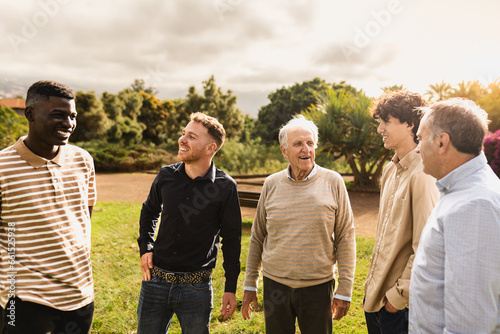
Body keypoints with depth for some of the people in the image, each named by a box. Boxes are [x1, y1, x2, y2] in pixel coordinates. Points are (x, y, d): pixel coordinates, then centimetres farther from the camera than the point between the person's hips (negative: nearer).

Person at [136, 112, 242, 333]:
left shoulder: (225, 187, -11)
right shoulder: (166, 175, -3)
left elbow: (231, 240, -3)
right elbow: (149, 211, 17)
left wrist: (231, 288, -1)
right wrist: (145, 248, 5)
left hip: (196, 288, -2)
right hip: (155, 281, 3)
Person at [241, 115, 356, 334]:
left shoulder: (333, 182, -4)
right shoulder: (272, 184, 1)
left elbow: (345, 239, -2)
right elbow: (257, 238, 7)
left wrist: (344, 291, -3)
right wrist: (249, 285, 8)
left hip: (318, 287, -1)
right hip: (275, 285, 2)